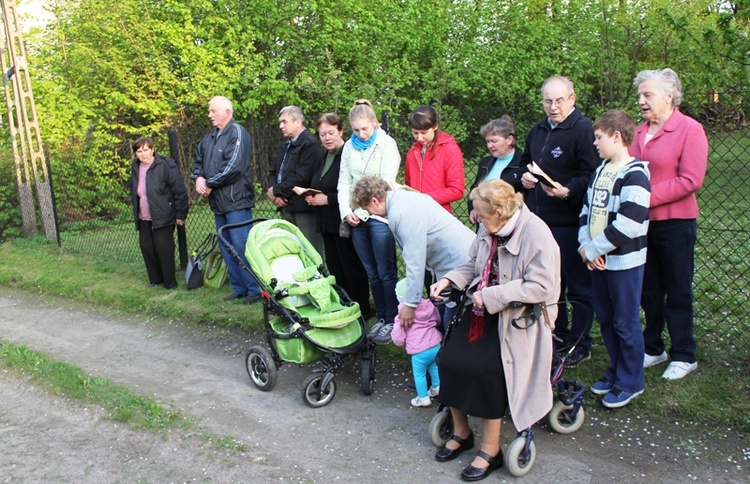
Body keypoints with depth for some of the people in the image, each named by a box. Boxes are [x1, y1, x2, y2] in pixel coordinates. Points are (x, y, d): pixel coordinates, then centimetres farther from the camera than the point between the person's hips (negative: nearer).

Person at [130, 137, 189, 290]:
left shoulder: (166, 165, -12)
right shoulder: (135, 167, 10)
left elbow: (179, 190, -12)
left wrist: (180, 214, -12)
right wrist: (136, 211, 20)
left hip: (163, 217, -7)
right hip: (143, 218, 7)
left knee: (164, 248, -6)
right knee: (146, 247, 8)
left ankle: (170, 282, 7)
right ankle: (155, 279, 23)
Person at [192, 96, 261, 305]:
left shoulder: (237, 133, -10)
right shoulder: (210, 137, 17)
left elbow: (233, 166, -20)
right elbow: (199, 160, 22)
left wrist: (210, 184, -12)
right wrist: (198, 177, 0)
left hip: (236, 201, -9)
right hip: (218, 202, 9)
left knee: (241, 246, -9)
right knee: (226, 248, 13)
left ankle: (255, 289, 0)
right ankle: (239, 288, 22)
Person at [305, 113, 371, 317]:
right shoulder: (323, 157, 16)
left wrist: (327, 199, -17)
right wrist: (311, 197, 6)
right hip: (327, 222, 9)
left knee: (352, 268, 0)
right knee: (334, 268, 13)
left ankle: (360, 310, 12)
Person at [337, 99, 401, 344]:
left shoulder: (387, 144, -4)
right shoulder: (350, 146, 12)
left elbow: (386, 182, -11)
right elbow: (344, 181, 11)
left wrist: (365, 211, -12)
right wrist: (346, 211, -3)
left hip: (380, 215, -5)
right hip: (357, 217, 5)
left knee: (386, 272, -2)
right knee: (372, 272, 11)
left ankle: (392, 321, 8)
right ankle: (381, 318, 21)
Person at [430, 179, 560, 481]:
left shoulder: (536, 234, -20)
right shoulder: (489, 229, 2)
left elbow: (541, 286, -23)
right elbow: (473, 264, 16)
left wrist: (491, 297, -23)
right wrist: (448, 280, -2)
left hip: (518, 317, -7)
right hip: (485, 308, 7)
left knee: (483, 367, -25)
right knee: (450, 357, -11)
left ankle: (490, 450, -3)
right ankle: (461, 433, 13)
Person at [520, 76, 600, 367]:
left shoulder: (584, 130, -11)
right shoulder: (537, 131, 15)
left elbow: (591, 176, -17)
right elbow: (525, 162, 29)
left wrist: (567, 191, -33)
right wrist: (524, 177, 7)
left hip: (570, 222, -8)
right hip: (539, 220, 8)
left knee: (578, 285, 3)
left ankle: (580, 344, 15)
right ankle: (557, 333, 34)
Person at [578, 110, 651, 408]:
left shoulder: (634, 174, -15)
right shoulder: (600, 171, 12)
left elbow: (629, 223, -23)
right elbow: (587, 210, 12)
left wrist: (593, 249, -16)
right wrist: (586, 247, -3)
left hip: (624, 261, -8)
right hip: (598, 260, 8)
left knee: (625, 323, 3)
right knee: (605, 318, 16)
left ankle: (630, 382, 17)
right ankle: (616, 372, 32)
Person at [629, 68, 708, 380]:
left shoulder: (690, 129, -8)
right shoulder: (639, 133, 10)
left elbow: (690, 180, -16)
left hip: (675, 223, -6)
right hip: (641, 224, 6)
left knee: (677, 293, 4)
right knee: (648, 291, 13)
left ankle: (684, 356, 18)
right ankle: (653, 349, 27)